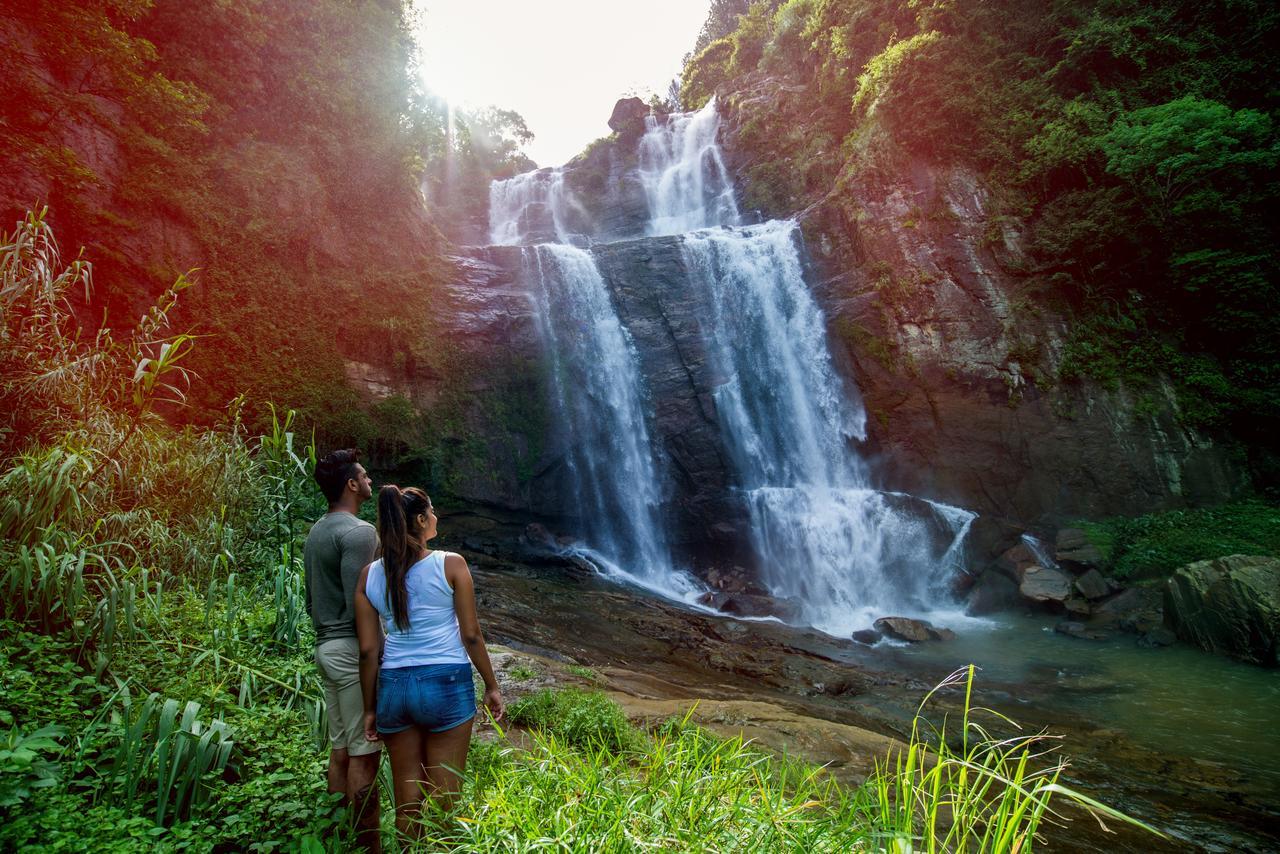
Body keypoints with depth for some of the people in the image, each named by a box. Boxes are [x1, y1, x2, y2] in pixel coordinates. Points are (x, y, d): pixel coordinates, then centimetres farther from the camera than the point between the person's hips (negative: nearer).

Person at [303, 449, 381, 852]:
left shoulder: (316, 532, 14)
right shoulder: (358, 531, -16)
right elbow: (359, 603, -22)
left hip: (326, 648, 9)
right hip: (353, 651, -9)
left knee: (340, 750, 15)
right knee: (363, 754, -2)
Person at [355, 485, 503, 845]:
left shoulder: (370, 576, 2)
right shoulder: (451, 564, -8)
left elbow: (368, 650, 2)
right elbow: (471, 635, -6)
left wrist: (370, 708, 11)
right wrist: (492, 686, 5)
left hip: (393, 687, 4)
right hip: (446, 683, -3)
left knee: (408, 799, 16)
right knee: (444, 797, 9)